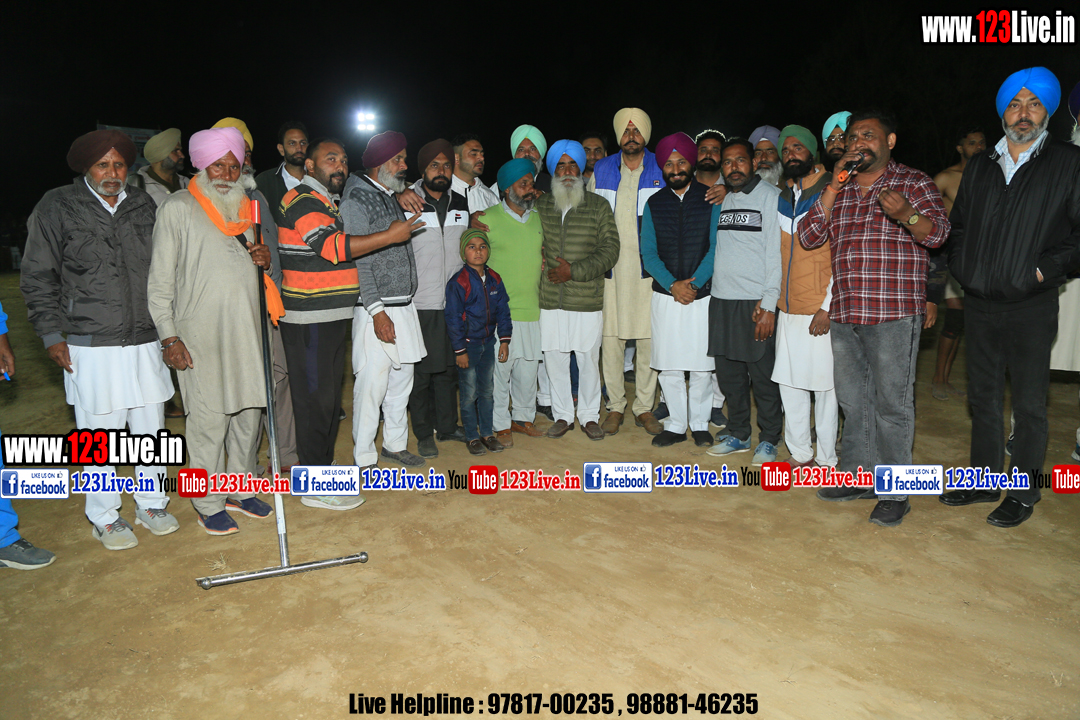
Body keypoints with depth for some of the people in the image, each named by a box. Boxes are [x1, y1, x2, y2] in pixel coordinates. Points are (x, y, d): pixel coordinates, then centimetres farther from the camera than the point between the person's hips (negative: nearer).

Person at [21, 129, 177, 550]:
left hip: (145, 341, 4)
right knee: (99, 433, 5)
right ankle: (104, 518, 21)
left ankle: (152, 504, 28)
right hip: (91, 346, -3)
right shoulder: (57, 209, 0)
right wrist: (51, 334, -3)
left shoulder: (143, 206, 10)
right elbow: (38, 278, 2)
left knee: (151, 427, 11)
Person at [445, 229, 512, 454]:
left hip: (488, 343, 5)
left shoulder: (495, 280, 3)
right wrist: (459, 350, -13)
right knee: (470, 393, 3)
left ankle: (487, 433, 25)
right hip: (468, 344, -5)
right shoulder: (458, 282, -13)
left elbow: (503, 311, 9)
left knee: (487, 391, 13)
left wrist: (504, 340, 4)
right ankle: (472, 436, 16)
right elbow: (453, 318, -12)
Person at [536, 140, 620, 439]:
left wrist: (574, 271, -12)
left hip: (588, 300, -2)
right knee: (555, 359, 6)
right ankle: (562, 415, 22)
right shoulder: (540, 206, 9)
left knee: (589, 360, 4)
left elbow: (610, 250, -3)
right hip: (550, 299, 2)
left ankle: (589, 416, 21)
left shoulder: (599, 206, 3)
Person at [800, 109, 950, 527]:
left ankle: (894, 492, 7)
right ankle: (857, 476, 25)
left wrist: (906, 214, -29)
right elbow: (807, 237, 6)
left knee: (892, 403, -3)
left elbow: (937, 232, -7)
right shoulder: (838, 190, 17)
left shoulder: (913, 182, 4)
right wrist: (834, 187, -2)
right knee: (852, 400, 12)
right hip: (844, 315, 5)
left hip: (894, 315, -5)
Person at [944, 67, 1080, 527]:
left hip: (1031, 306, -4)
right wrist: (961, 267, 6)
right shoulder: (980, 166, 11)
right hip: (979, 303, 4)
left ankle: (1023, 494, 17)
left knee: (1029, 406, 4)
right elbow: (958, 224, 19)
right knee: (983, 398, 13)